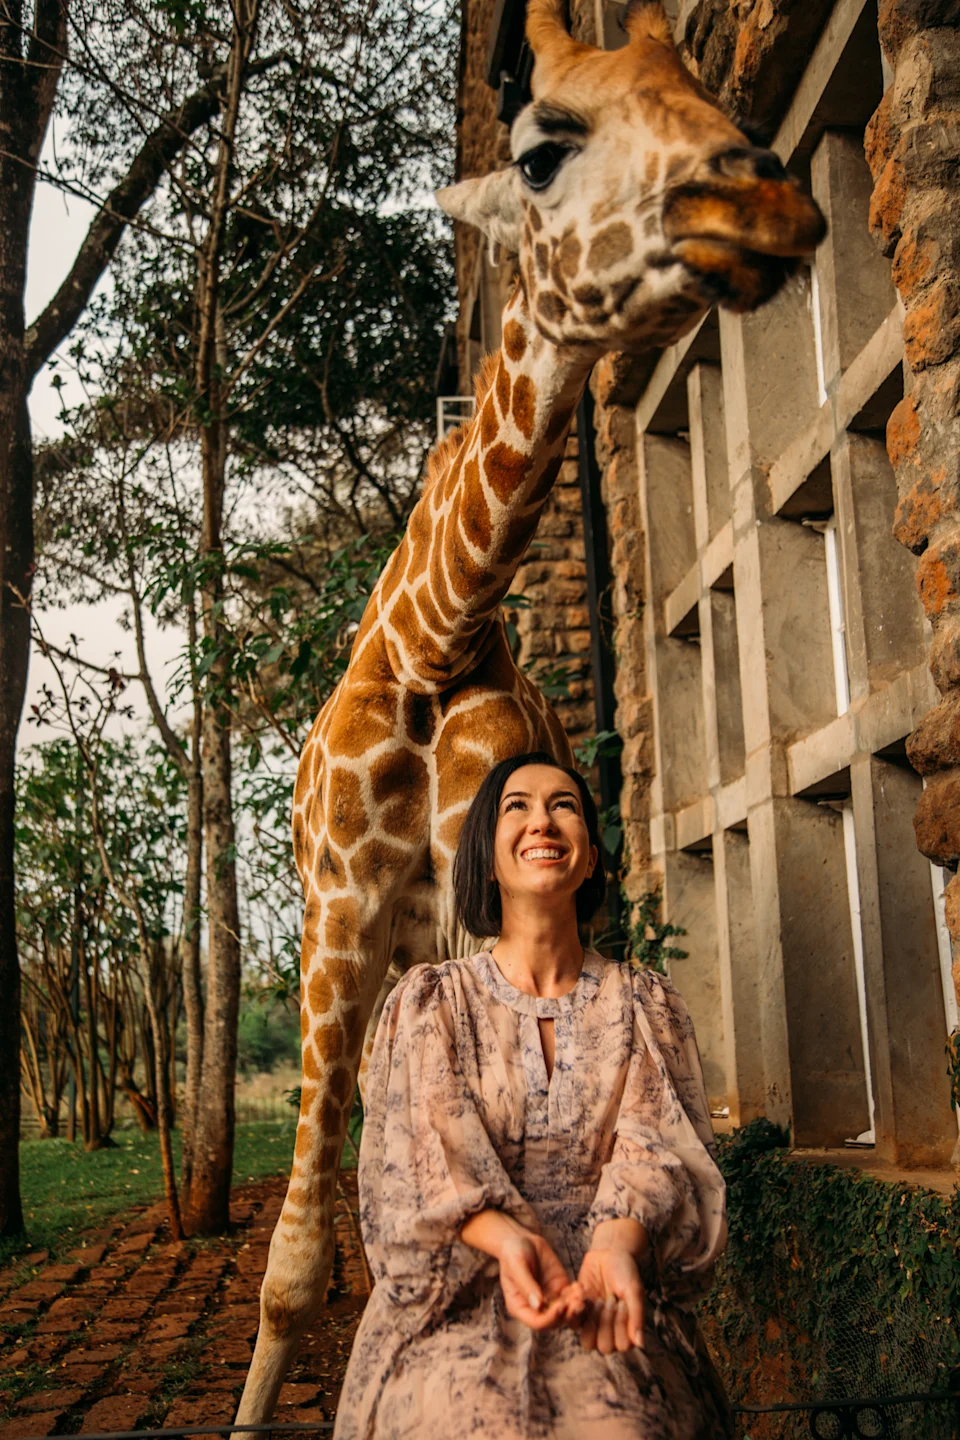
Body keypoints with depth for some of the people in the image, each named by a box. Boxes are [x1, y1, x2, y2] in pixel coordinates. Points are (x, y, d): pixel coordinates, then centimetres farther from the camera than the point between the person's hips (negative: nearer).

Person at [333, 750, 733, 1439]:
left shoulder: (646, 1004, 11)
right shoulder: (428, 1002, 8)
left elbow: (660, 1144, -1)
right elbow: (416, 1156, -3)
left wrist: (619, 1239, -24)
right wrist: (504, 1238, -23)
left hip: (610, 1308, 1)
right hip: (460, 1306, 0)